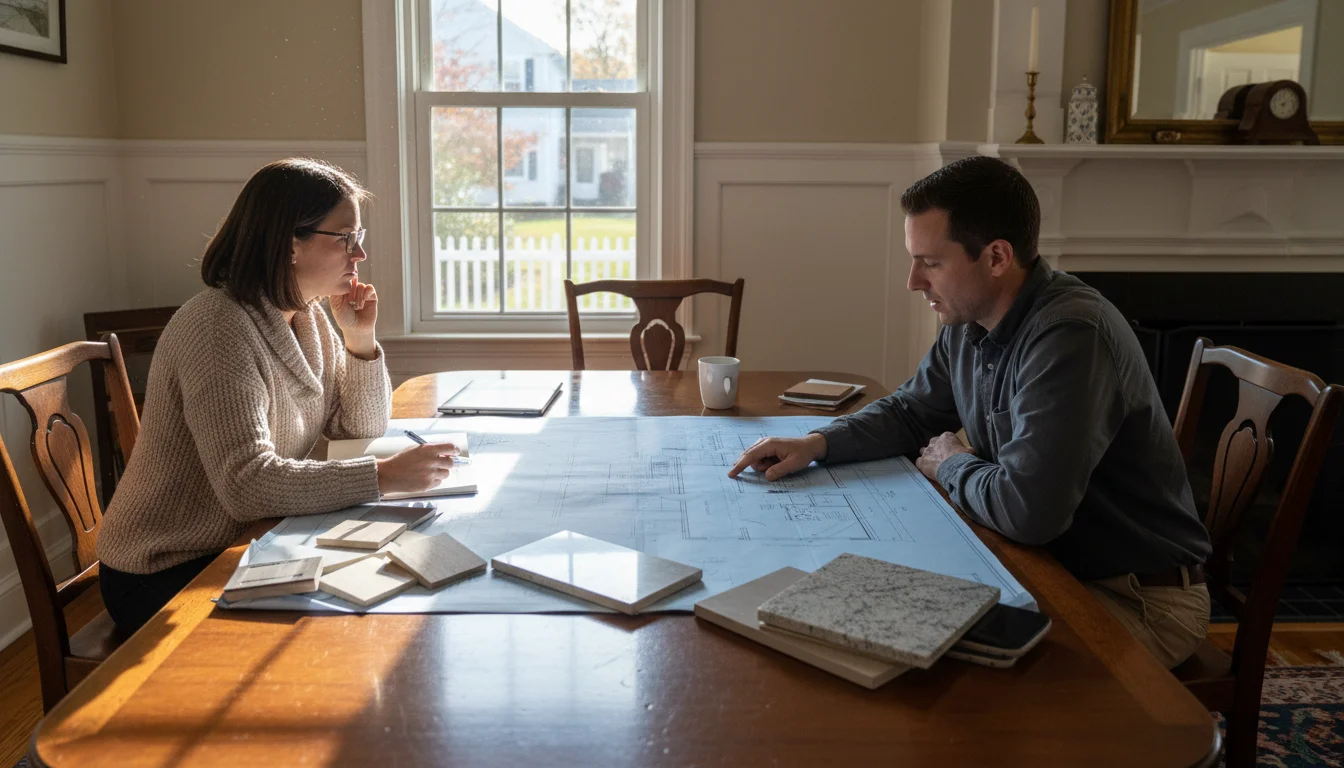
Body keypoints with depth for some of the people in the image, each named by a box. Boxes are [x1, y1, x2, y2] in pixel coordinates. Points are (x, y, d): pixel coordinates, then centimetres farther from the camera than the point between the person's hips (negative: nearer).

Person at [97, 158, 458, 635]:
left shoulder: (307, 316, 2)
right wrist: (384, 476, -34)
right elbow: (247, 483, -33)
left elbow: (361, 431, 7)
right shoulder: (219, 327, -24)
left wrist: (360, 340, -8)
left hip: (243, 547, 8)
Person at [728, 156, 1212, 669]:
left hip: (1140, 600, -7)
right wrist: (819, 443, -4)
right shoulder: (967, 322, -1)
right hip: (1050, 563, 8)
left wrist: (951, 465, -13)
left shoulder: (1070, 336, -30)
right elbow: (909, 411, 15)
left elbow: (1028, 509, -35)